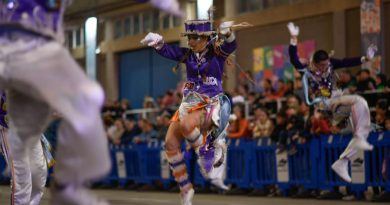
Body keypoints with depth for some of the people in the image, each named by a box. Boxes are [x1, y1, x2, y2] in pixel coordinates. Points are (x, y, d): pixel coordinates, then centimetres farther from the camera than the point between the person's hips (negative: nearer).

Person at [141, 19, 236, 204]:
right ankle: (185, 189, 2)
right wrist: (158, 42, -25)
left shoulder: (217, 51, -3)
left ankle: (206, 154, -10)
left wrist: (228, 33, -46)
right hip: (189, 103, 6)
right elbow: (168, 51, -2)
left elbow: (231, 45, -23)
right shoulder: (188, 55, 9)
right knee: (170, 143, -7)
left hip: (211, 105, -6)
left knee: (186, 124, -36)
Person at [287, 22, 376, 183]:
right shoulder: (307, 70, -8)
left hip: (337, 102, 7)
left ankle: (341, 162, -5)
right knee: (358, 101, -25)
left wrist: (365, 58, -9)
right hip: (324, 105, -7)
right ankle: (359, 139, -22)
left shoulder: (329, 64, 7)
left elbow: (347, 62, 3)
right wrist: (294, 38, -33)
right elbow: (294, 60, -25)